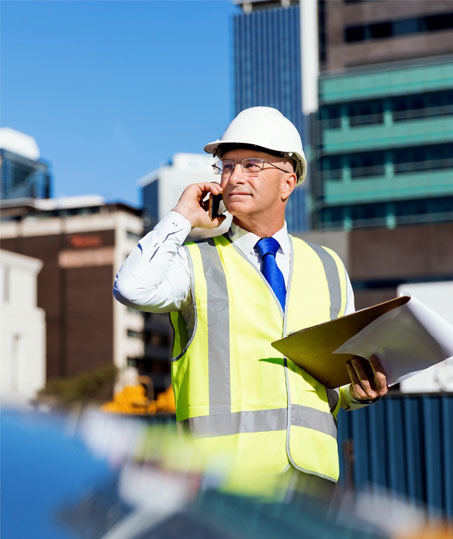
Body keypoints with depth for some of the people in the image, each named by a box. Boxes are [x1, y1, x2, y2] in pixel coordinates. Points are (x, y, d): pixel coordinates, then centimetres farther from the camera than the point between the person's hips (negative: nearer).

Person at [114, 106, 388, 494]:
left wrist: (359, 392, 1)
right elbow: (133, 289, -14)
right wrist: (181, 218, -3)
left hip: (312, 468, 3)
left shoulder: (329, 269, 18)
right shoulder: (195, 263, 8)